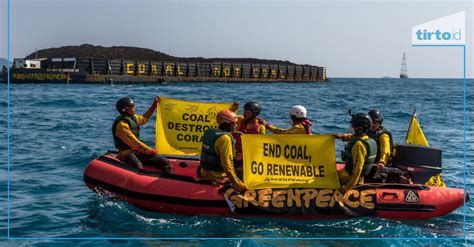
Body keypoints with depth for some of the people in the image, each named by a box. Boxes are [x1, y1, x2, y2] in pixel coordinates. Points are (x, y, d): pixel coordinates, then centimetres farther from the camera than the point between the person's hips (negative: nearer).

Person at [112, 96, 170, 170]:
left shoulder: (133, 118, 12)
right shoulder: (122, 124, -16)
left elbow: (144, 118, 35)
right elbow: (134, 142, -19)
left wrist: (154, 104, 32)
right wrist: (150, 151, -14)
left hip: (138, 151, 9)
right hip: (127, 153, -9)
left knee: (165, 162, -1)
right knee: (138, 166, -43)